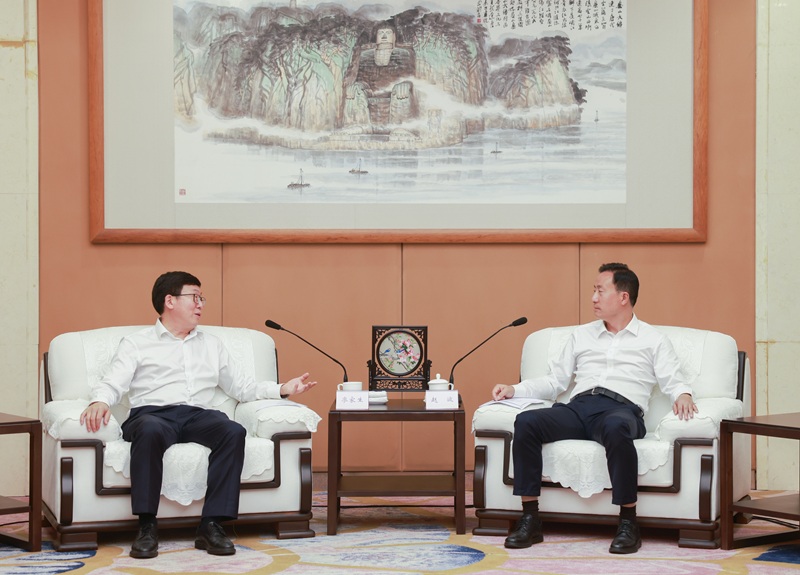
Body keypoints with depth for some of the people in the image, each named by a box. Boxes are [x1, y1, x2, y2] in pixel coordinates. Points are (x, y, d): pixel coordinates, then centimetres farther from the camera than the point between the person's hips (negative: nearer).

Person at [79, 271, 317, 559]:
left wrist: (282, 389, 12)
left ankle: (212, 524, -31)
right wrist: (99, 402, -20)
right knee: (150, 430, -40)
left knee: (234, 431, -31)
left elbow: (241, 387, 27)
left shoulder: (212, 344, 28)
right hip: (152, 414, -3)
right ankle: (147, 526, -34)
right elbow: (113, 383, 3)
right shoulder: (135, 343, 16)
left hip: (198, 416, 3)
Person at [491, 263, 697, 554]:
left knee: (615, 427, -42)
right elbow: (555, 381, 25)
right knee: (525, 421, -26)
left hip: (622, 408, -4)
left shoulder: (653, 340, 18)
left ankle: (628, 523, -32)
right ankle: (530, 519, -24)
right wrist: (515, 389, 11)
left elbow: (672, 380, 6)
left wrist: (682, 394, -18)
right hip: (577, 408, 4)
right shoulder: (581, 335, 29)